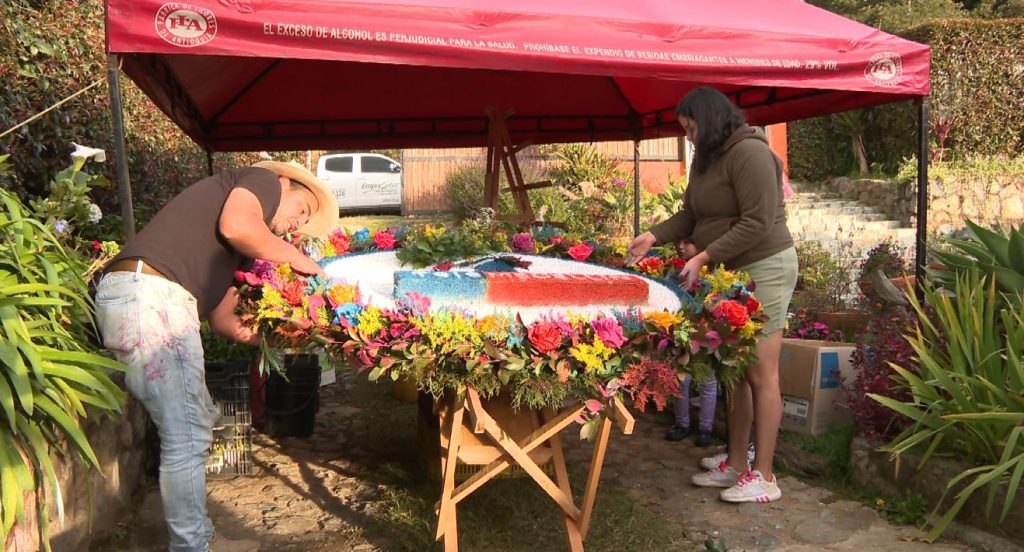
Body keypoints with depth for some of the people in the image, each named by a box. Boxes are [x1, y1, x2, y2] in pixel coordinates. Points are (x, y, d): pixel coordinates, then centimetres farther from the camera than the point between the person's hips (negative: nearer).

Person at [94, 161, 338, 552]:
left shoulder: (245, 249, 30)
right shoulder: (263, 180, 7)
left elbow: (221, 317, 27)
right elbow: (235, 225, -15)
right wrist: (297, 258, 0)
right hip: (149, 293, -10)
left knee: (198, 422, 18)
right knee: (186, 439, -4)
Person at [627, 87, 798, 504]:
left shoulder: (749, 153, -17)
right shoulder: (707, 159, 13)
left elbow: (756, 224, -23)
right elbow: (690, 215, 11)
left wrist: (704, 257, -24)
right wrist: (654, 236, -5)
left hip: (763, 269, -9)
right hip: (730, 272, 9)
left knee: (761, 374, -4)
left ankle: (764, 477, 7)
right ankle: (736, 465, 23)